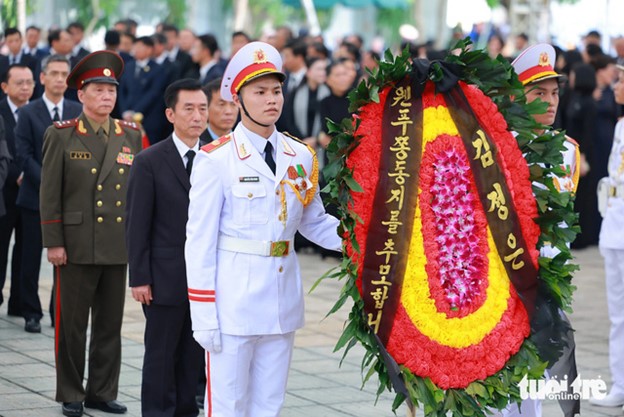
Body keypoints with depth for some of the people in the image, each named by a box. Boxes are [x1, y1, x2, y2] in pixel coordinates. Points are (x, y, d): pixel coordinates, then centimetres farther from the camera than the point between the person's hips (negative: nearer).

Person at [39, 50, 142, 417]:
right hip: (77, 246, -3)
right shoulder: (61, 135, -1)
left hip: (118, 246, 3)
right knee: (72, 324, 3)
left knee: (111, 324, 8)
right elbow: (50, 193, -3)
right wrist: (53, 243, -8)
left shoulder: (131, 136, 9)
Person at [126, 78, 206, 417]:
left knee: (194, 354, 9)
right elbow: (137, 226, -5)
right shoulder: (149, 162, -4)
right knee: (161, 354, 4)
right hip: (166, 278, -4)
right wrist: (139, 278, -10)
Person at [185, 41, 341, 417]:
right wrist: (204, 316, -11)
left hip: (283, 299, 5)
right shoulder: (216, 160, -7)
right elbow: (200, 241, -7)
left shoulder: (300, 157, 7)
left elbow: (314, 223, 13)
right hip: (234, 300, -5)